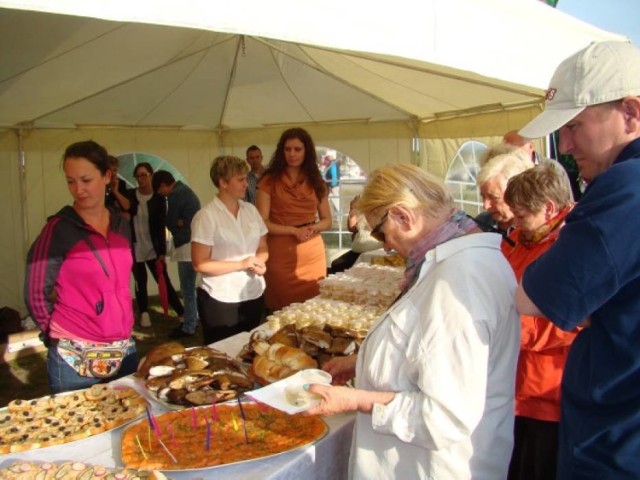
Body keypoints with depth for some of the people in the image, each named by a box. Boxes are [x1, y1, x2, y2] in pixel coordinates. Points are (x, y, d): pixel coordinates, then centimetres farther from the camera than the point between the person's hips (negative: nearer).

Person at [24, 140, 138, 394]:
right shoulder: (59, 229, -11)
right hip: (77, 358, -5)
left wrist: (122, 328, 14)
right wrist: (60, 335, 1)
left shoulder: (121, 224, 5)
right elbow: (35, 294, -8)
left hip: (124, 349, 5)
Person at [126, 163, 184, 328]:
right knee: (140, 282, 9)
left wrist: (162, 252, -9)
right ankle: (144, 313, 26)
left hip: (153, 248, -1)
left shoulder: (159, 198, -2)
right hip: (134, 248, 1)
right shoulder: (129, 195, 1)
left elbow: (161, 227, -5)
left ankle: (182, 313, 5)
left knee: (164, 281, 0)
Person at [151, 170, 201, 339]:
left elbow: (169, 223, -9)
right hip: (190, 244, 10)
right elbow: (184, 219, 11)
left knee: (187, 289, -4)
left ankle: (188, 328, 2)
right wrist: (179, 223, -7)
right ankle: (192, 320, 27)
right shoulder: (184, 190, 16)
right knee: (190, 287, 18)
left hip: (187, 246, -10)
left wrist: (177, 224, 7)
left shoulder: (175, 195, -15)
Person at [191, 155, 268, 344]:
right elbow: (200, 263, -14)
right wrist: (241, 264, -18)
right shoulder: (206, 215, -11)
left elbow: (263, 248, 15)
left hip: (254, 296, 6)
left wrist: (259, 261, -8)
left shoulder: (250, 210, 7)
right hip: (220, 301, -5)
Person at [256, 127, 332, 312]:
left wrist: (313, 228, -9)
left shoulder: (316, 181, 10)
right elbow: (262, 223, -6)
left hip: (313, 254, 3)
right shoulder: (270, 181, -1)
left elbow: (327, 220, 13)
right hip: (281, 254, -3)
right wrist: (294, 230, -16)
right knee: (283, 309, 2)